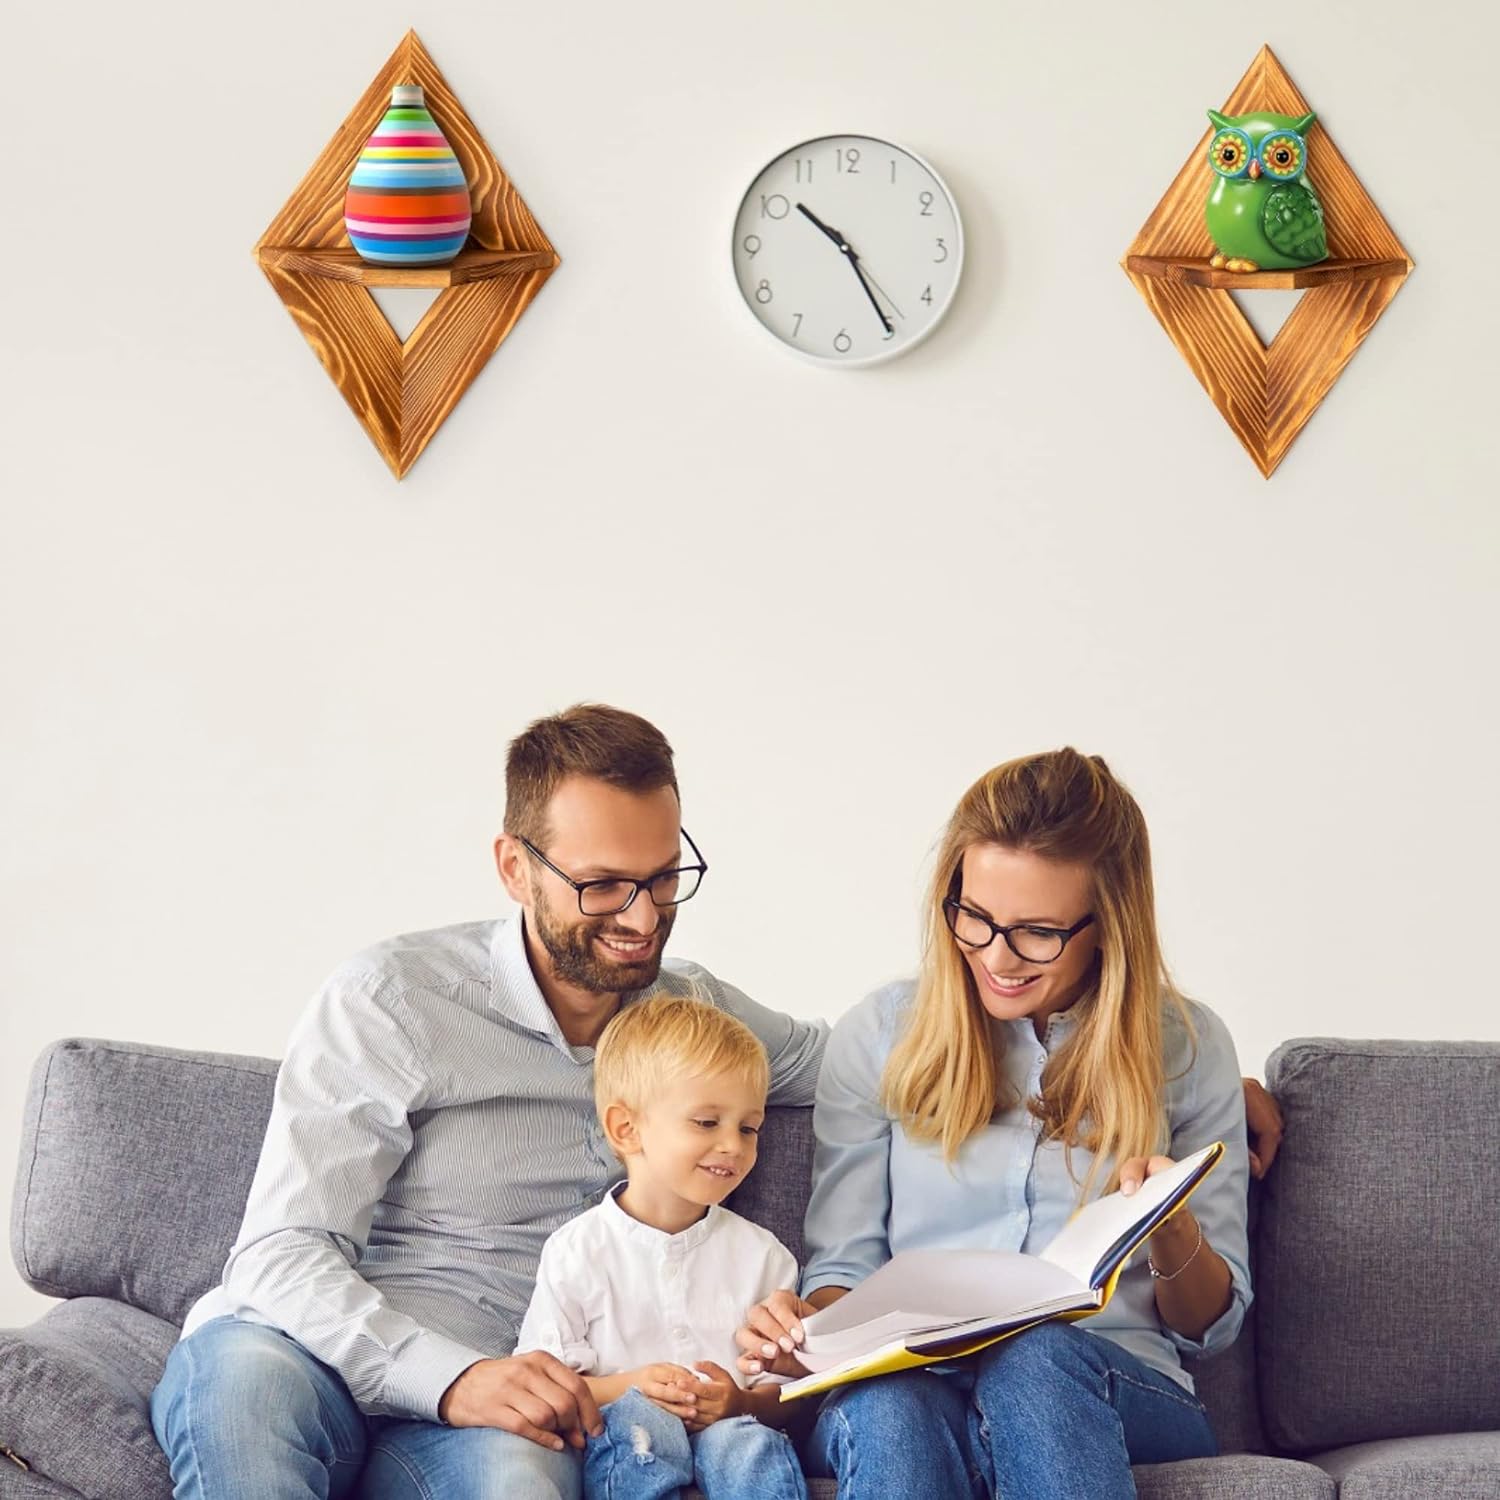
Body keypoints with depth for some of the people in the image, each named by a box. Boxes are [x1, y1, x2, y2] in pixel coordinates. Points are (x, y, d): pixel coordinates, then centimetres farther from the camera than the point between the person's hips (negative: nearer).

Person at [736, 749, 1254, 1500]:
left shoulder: (1186, 1048, 11)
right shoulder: (880, 1037, 12)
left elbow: (1211, 1323, 13)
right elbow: (844, 1268, 11)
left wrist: (1174, 1234, -9)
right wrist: (810, 1327, -12)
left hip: (1110, 1394, 1)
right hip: (906, 1384, 0)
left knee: (1035, 1359, -38)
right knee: (889, 1405, -39)